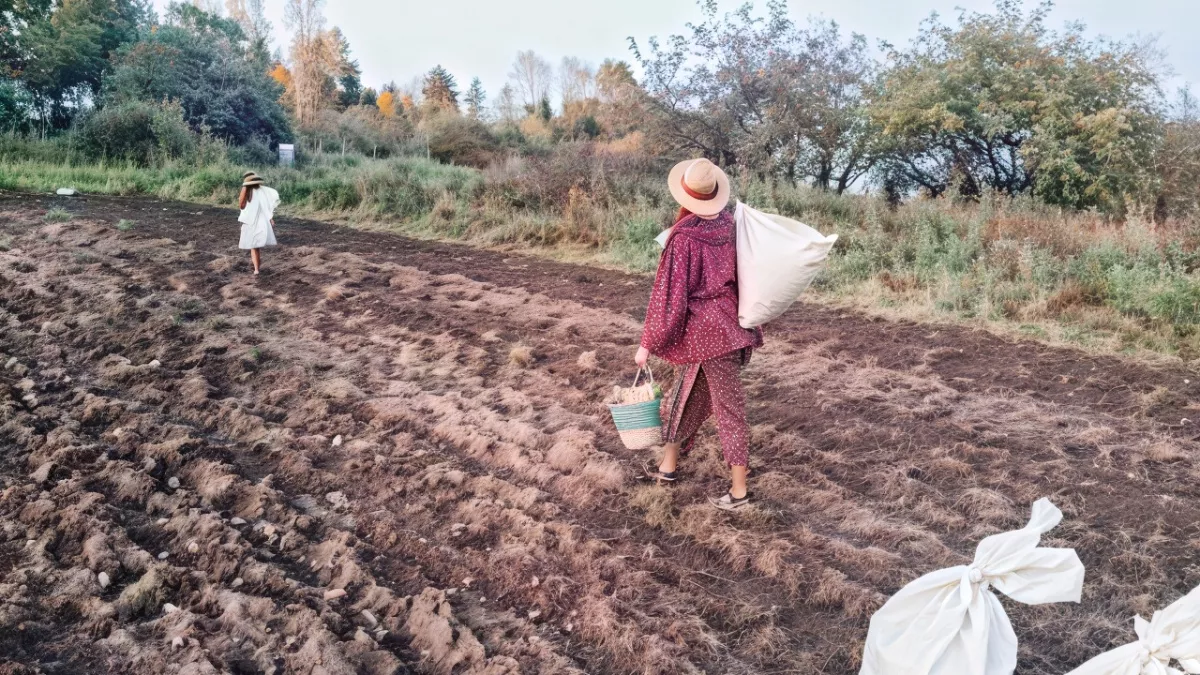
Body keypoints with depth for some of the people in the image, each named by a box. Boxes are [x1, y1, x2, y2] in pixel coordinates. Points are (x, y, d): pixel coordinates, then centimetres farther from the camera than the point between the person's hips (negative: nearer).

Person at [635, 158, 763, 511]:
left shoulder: (684, 238, -20)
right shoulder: (728, 224, -1)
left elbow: (668, 293, -18)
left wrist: (648, 343, -10)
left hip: (701, 331, -6)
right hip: (728, 324, 6)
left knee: (728, 406, 2)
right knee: (686, 393, 19)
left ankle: (739, 490, 14)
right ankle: (668, 464, 35)